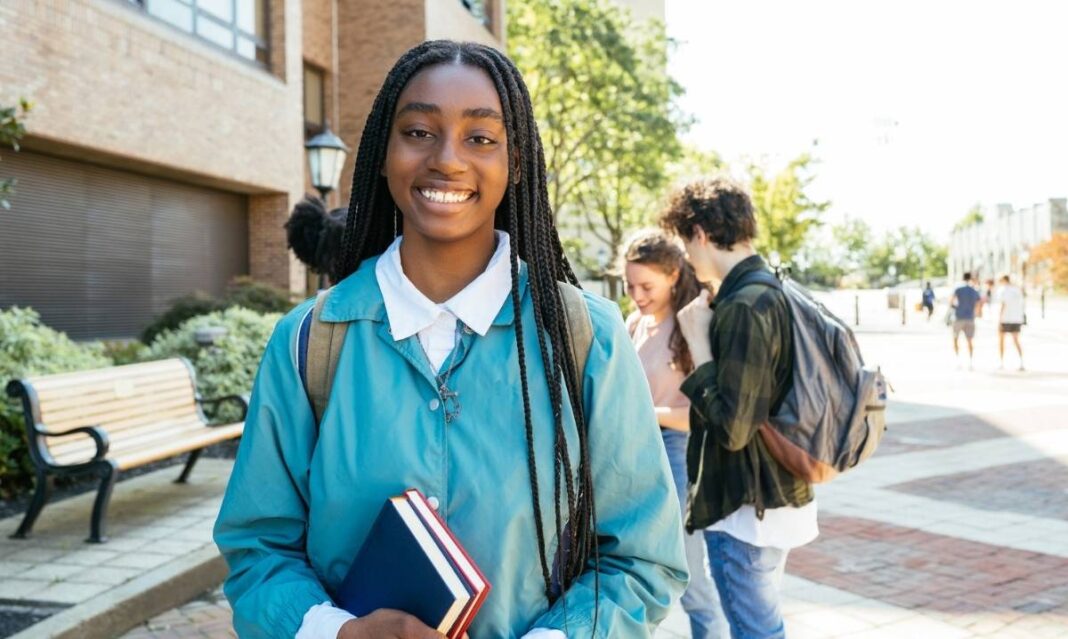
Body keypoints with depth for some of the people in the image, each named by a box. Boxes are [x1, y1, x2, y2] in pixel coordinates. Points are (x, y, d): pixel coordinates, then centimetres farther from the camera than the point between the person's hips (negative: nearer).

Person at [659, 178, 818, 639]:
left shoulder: (744, 306, -23)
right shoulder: (776, 292, 7)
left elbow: (731, 427, -24)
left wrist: (698, 341, -17)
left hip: (748, 510, -10)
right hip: (779, 496, 10)